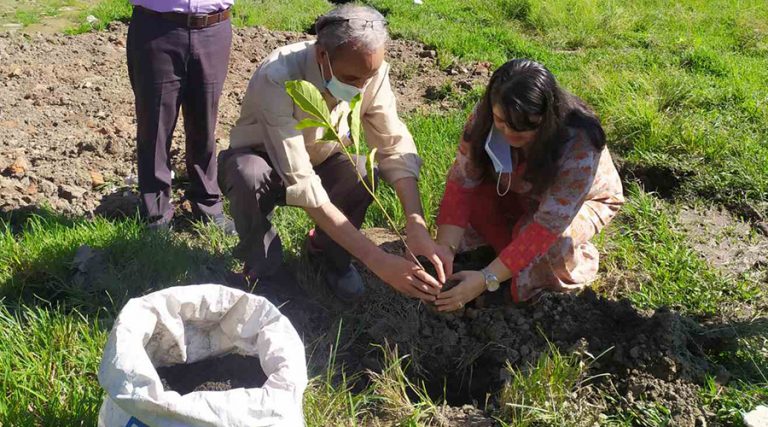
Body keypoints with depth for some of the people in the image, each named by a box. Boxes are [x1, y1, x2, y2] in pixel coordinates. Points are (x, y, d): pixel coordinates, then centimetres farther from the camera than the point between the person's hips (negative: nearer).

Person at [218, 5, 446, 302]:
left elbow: (395, 146, -21)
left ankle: (330, 254, 1)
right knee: (248, 175, -38)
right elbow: (301, 185, -43)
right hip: (265, 162, -3)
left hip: (321, 163, 3)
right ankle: (265, 271, -10)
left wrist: (417, 224, -38)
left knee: (361, 172, -30)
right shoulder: (277, 80, -38)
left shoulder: (371, 69, -23)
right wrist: (377, 260, -47)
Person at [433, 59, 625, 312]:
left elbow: (547, 225, -41)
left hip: (585, 200, -4)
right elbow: (462, 181, -27)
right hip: (522, 194, 4)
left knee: (553, 242, -35)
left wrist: (487, 279, -45)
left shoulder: (579, 147, -39)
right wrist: (446, 246, -40)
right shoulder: (485, 117, -28)